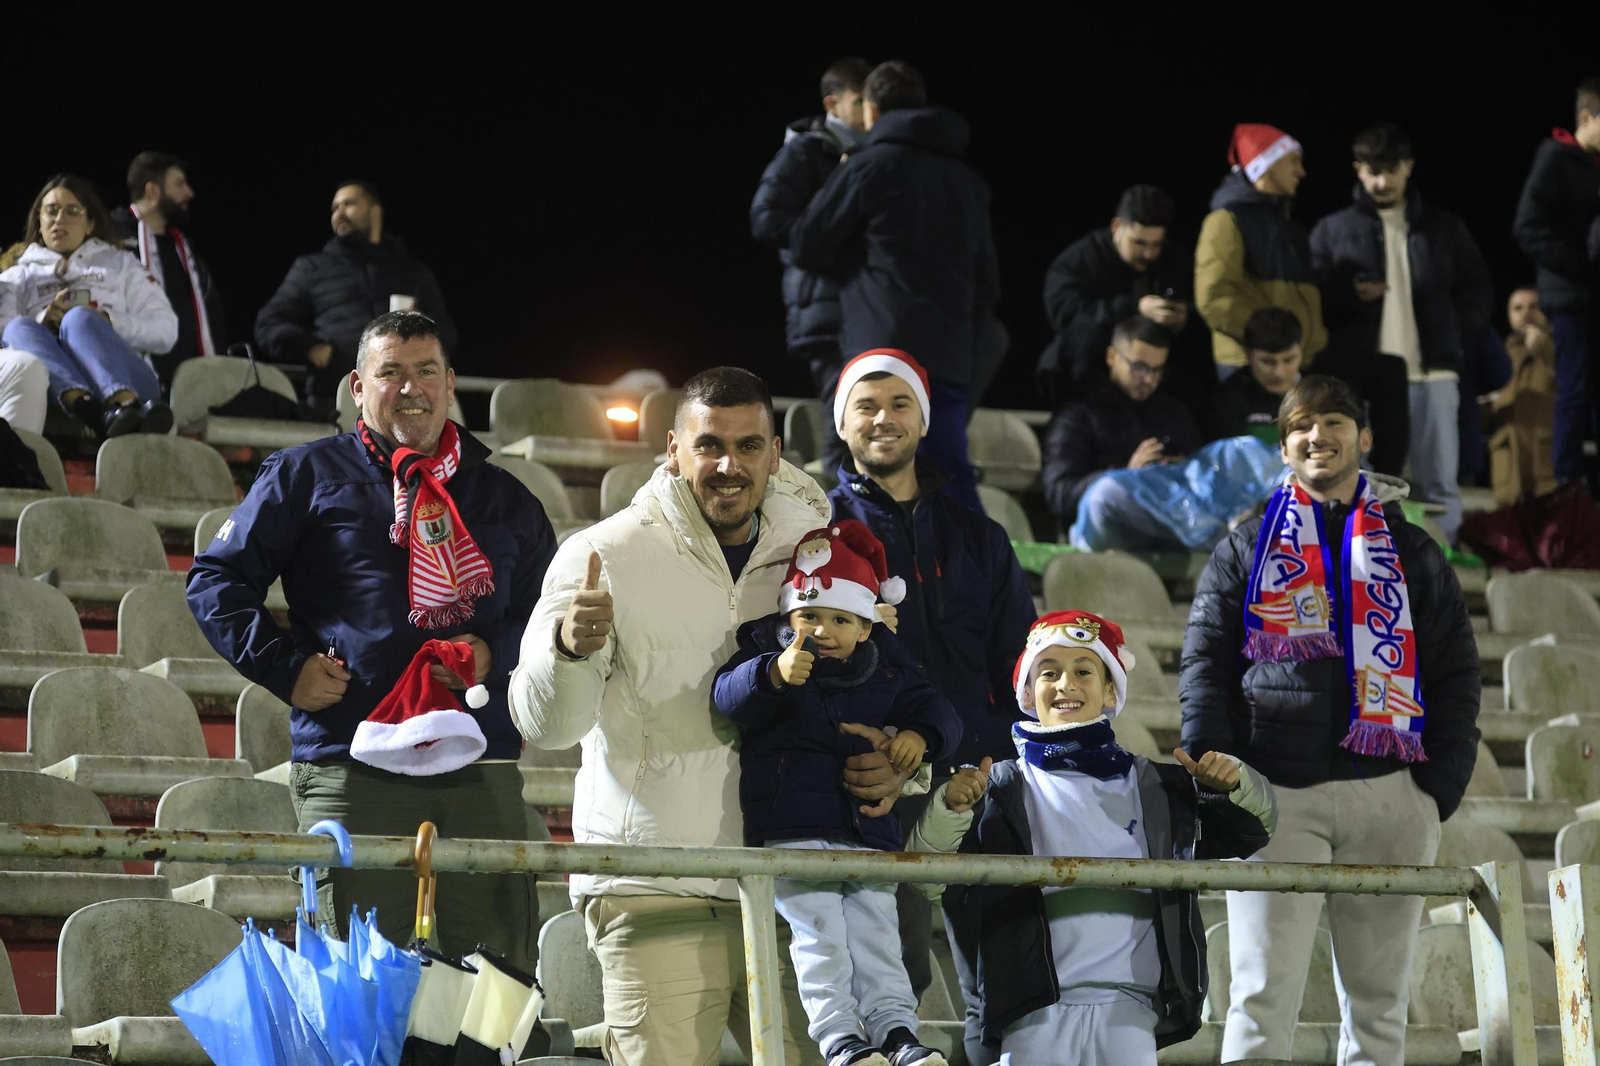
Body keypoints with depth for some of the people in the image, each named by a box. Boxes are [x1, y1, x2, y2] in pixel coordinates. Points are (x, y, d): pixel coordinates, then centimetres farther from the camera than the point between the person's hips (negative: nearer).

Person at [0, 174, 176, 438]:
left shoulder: (120, 264, 31)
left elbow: (166, 330, 15)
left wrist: (108, 320, -2)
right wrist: (42, 321, -8)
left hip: (126, 381, -1)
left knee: (79, 319, -32)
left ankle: (126, 405, -62)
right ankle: (82, 404, -59)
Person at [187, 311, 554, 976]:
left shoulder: (504, 499, 19)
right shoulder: (307, 475, 10)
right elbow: (215, 579, 9)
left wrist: (497, 651, 0)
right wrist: (286, 666, -2)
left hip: (481, 779, 3)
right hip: (349, 776, -2)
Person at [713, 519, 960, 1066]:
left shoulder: (885, 671, 12)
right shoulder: (767, 653, -1)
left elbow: (933, 709, 15)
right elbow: (728, 695, -19)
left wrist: (920, 735, -9)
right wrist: (774, 673, -40)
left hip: (869, 832, 4)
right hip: (792, 831, -4)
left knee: (876, 933, 2)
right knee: (818, 933, -11)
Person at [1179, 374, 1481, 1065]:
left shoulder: (1412, 553, 15)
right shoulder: (1247, 548, 13)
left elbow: (1455, 672, 11)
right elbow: (1205, 659, 6)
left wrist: (1442, 785, -1)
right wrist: (1210, 765, -8)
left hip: (1389, 795, 2)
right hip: (1276, 796, -2)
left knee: (1378, 997, 4)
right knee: (1262, 994, -10)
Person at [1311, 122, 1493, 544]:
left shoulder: (1444, 228, 12)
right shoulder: (1333, 231, 7)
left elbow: (1477, 289, 16)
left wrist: (1456, 339, 4)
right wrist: (1350, 295, -13)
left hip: (1432, 373, 1)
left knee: (1439, 485, 1)